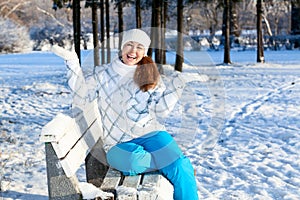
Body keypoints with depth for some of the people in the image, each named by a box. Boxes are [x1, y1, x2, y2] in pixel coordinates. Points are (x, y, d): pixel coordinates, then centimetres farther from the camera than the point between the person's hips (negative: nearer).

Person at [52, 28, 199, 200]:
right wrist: (73, 63, 1)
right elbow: (81, 98, 5)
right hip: (119, 144, 0)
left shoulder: (151, 75, 10)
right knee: (135, 160, -35)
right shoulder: (103, 74, 10)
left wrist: (175, 88, -12)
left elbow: (160, 111, 2)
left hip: (150, 134, 0)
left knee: (181, 168, -28)